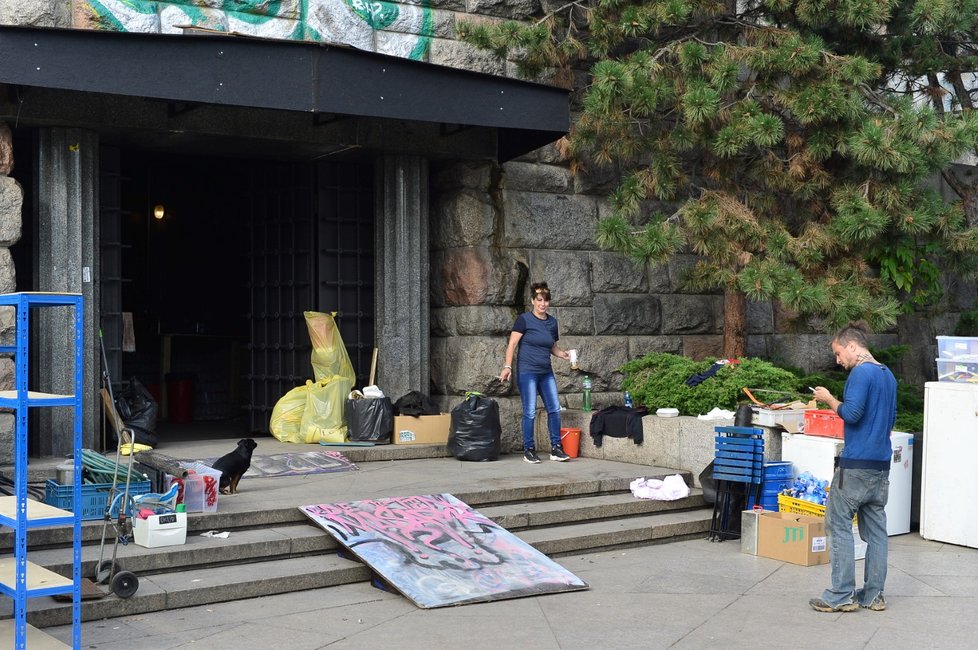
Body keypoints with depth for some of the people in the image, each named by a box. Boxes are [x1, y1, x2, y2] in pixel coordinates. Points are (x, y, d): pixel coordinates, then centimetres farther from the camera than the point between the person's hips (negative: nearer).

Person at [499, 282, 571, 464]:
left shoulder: (552, 322, 11)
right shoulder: (524, 319, -5)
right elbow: (512, 344, -8)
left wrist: (563, 354, 1)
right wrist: (507, 366, -17)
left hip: (546, 372, 5)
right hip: (527, 372, -5)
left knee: (554, 409, 0)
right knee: (530, 412, -5)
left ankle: (556, 449, 7)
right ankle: (528, 450, 5)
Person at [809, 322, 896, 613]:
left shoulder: (861, 373, -12)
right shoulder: (888, 374, 16)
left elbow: (851, 413, -20)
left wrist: (829, 399, -6)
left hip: (856, 465, -9)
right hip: (881, 464, 9)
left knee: (840, 526, -2)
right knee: (876, 529, 9)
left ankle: (842, 595, -2)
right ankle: (874, 595, 13)